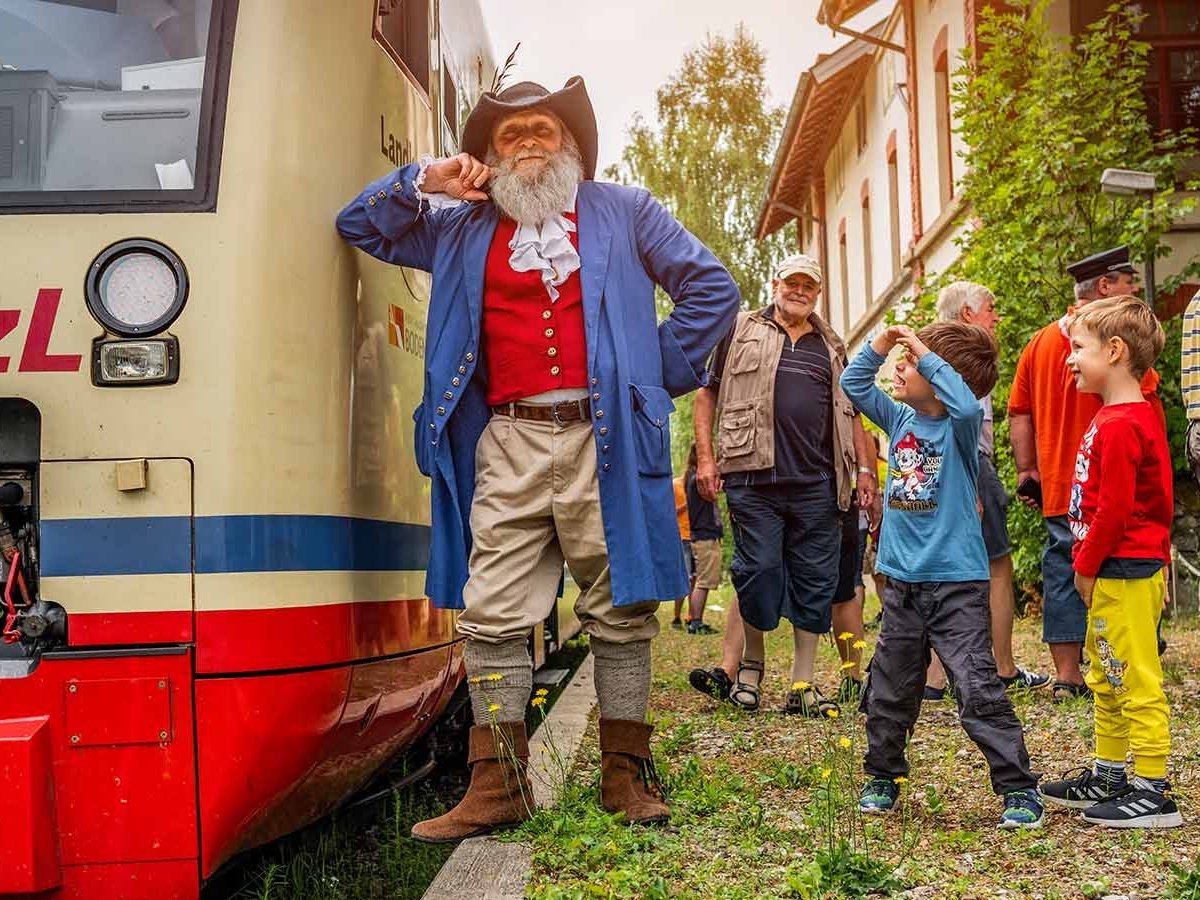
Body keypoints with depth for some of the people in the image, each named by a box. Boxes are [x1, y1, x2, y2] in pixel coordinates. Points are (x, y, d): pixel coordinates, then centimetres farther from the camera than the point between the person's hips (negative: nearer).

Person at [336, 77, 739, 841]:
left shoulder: (624, 212, 15)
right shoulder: (463, 228, 20)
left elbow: (713, 289, 13)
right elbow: (360, 225, 25)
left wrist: (661, 375, 5)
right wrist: (424, 183, 8)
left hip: (604, 437, -2)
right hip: (508, 445, 2)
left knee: (620, 610, 2)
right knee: (492, 615, -2)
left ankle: (626, 773, 12)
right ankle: (498, 785, 4)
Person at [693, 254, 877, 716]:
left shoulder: (831, 347, 21)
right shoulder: (741, 331, 11)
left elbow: (851, 413, 23)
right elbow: (707, 393, 9)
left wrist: (865, 468, 12)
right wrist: (705, 456, -1)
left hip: (817, 484, 3)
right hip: (754, 479, -3)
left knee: (815, 581, 2)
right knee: (758, 571, -4)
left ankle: (802, 683, 10)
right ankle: (752, 662, 19)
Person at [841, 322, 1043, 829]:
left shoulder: (959, 427, -11)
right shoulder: (900, 418, 7)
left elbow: (967, 404, -34)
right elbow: (854, 385, 14)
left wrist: (926, 357, -25)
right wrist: (880, 345, -1)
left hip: (956, 583, -6)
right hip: (903, 584, 6)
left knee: (978, 692, -8)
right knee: (888, 691, 15)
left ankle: (1019, 790, 2)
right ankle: (882, 777, 31)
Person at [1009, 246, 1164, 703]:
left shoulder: (1040, 341, 12)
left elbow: (1018, 412, 12)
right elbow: (1148, 405, -12)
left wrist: (1026, 470, 15)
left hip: (1057, 486, 6)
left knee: (1063, 571, 8)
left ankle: (1066, 675, 12)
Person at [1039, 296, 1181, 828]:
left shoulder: (1119, 425, -18)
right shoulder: (1131, 417, 13)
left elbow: (1115, 509, -19)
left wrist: (1086, 566, -12)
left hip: (1125, 573, -10)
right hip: (1115, 572, 10)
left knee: (1137, 684, -4)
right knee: (1107, 683, 18)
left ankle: (1152, 793, 2)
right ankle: (1108, 777, 28)